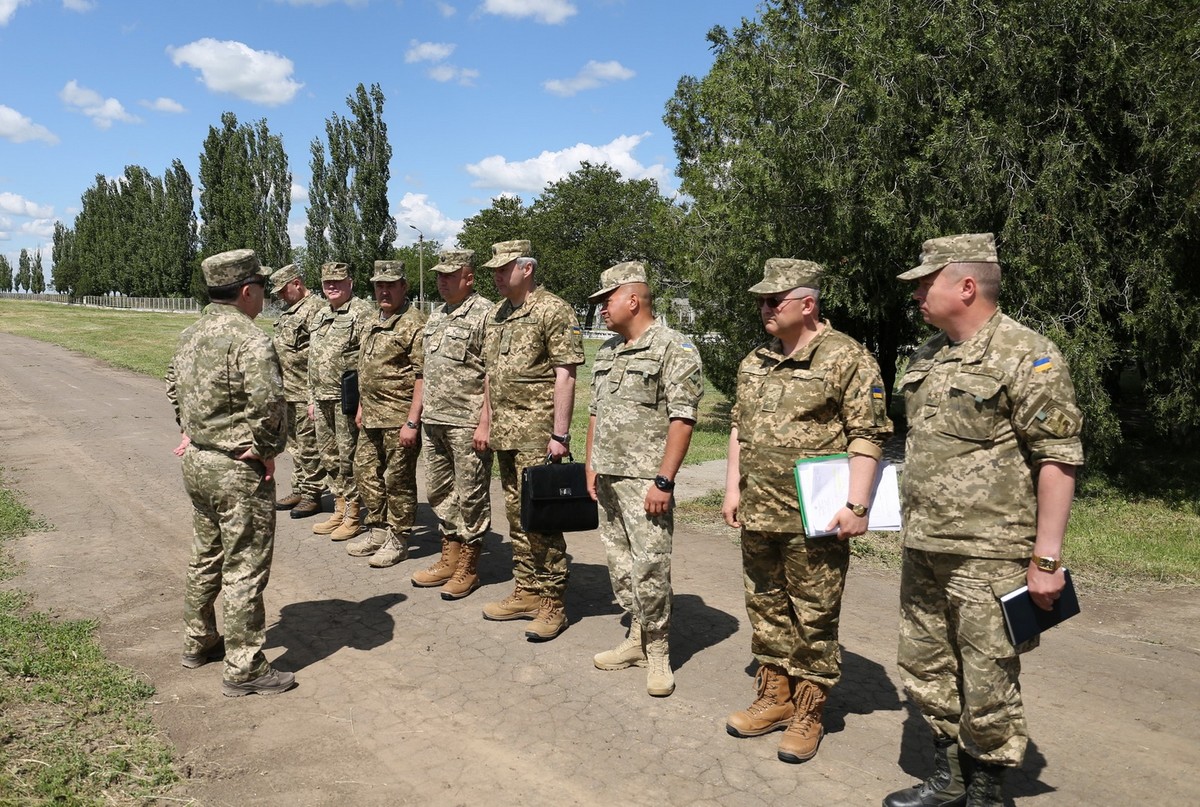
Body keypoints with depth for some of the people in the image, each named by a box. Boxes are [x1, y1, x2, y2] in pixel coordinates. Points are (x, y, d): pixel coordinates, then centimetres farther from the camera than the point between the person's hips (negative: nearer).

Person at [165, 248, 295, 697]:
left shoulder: (191, 336, 8)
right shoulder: (249, 340, -21)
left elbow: (174, 389, 20)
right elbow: (269, 404, -30)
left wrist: (191, 433, 18)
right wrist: (268, 449, -15)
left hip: (196, 461, 9)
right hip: (238, 472, -9)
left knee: (206, 558, 22)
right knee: (244, 569, 0)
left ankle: (198, 642, 37)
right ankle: (244, 669, 8)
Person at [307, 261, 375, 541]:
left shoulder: (363, 312, -9)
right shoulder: (321, 317, 18)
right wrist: (312, 398, 19)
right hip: (323, 399, 8)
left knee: (348, 458, -2)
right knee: (329, 457, 13)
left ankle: (353, 516, 7)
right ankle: (339, 510, 24)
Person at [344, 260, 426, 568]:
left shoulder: (413, 324, -13)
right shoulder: (375, 322, 15)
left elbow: (422, 377, -18)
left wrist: (412, 422, -22)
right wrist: (361, 407, 20)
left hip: (399, 418, -9)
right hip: (372, 417, 9)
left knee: (398, 480, 1)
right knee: (365, 471, 16)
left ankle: (398, 540, 13)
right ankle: (378, 531, 30)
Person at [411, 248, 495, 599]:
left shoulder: (485, 314, -10)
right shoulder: (436, 316, 16)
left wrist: (485, 423, -19)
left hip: (467, 424, -9)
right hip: (434, 422, 9)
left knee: (470, 496, 1)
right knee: (439, 493, 16)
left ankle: (467, 567, 13)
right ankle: (449, 559, 29)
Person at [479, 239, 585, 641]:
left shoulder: (554, 311, -10)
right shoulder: (495, 314, 16)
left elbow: (565, 376, -14)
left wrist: (560, 434, -18)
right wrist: (488, 423, 18)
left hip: (537, 435, -8)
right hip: (505, 434, 8)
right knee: (516, 515, 14)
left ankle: (552, 603, 4)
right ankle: (526, 592, 24)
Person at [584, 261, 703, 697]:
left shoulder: (674, 349, -10)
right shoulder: (607, 352, 15)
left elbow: (682, 420, -15)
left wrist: (663, 480, -19)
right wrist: (591, 466, 15)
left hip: (645, 480, -8)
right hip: (608, 477, 8)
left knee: (650, 567, -6)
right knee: (618, 562, 13)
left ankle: (657, 652, 8)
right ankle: (638, 638, 26)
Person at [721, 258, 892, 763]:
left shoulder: (847, 358, -9)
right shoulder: (754, 364, 12)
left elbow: (866, 436, -13)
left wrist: (856, 505, -18)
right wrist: (733, 489, 13)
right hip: (758, 514, 7)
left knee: (814, 617, 4)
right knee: (766, 608, 16)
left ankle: (808, 713, 18)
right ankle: (774, 698, 31)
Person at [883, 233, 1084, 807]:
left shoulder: (1027, 356, -11)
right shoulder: (926, 358, 12)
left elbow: (1058, 459, -14)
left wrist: (1046, 558, -17)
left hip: (986, 557, -8)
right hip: (922, 550, 8)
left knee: (987, 685, 4)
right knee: (925, 669, 17)